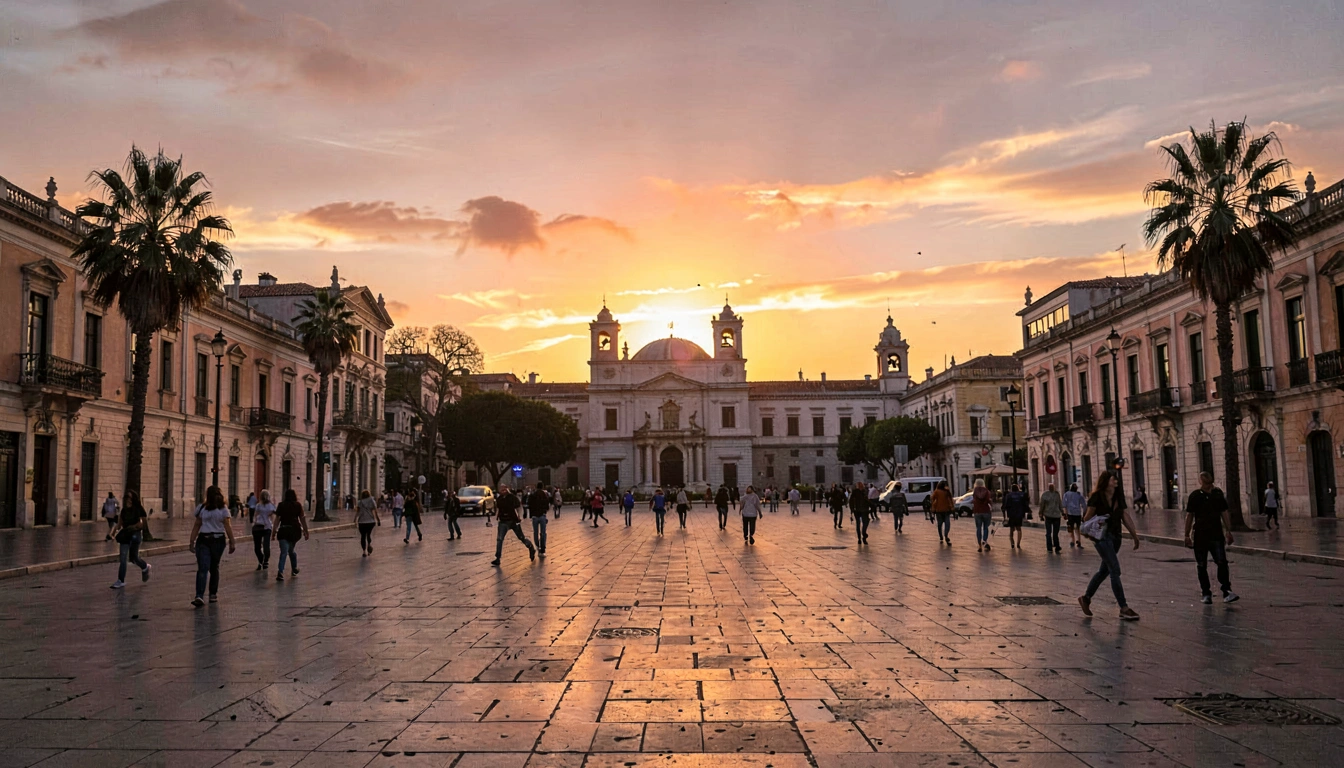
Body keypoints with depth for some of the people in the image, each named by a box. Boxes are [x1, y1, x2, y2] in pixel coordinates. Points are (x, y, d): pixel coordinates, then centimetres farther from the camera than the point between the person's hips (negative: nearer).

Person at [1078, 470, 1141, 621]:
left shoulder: (1119, 497, 10)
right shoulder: (1097, 497, -9)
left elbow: (1126, 517, 11)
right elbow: (1088, 517, -8)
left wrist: (1135, 535, 10)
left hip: (1115, 536, 7)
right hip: (1102, 536, -7)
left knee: (1104, 570, 15)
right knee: (1115, 570, -11)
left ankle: (1086, 598, 30)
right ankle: (1124, 608, -10)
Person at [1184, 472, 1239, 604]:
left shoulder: (1218, 493, 6)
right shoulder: (1194, 496, 0)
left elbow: (1224, 513, 10)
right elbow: (1189, 516, 3)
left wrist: (1228, 531, 3)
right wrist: (1187, 535, 0)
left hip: (1216, 535, 1)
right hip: (1200, 536, -1)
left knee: (1222, 562, -12)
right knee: (1201, 566, 4)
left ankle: (1226, 591, -11)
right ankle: (1206, 593, 12)